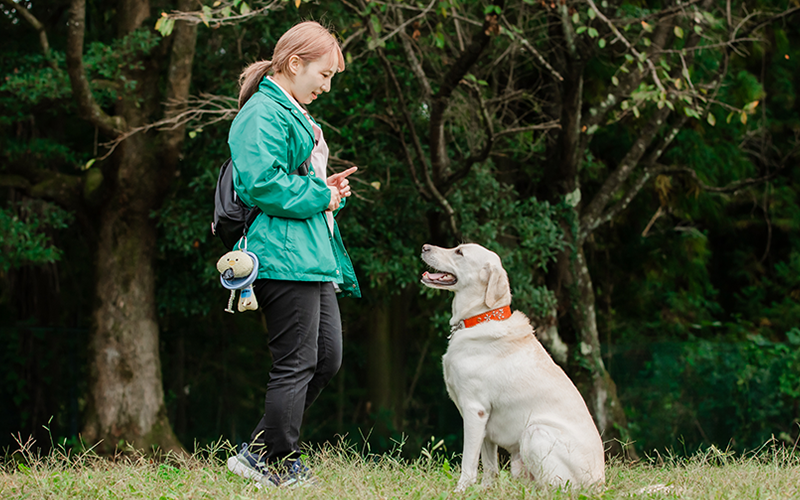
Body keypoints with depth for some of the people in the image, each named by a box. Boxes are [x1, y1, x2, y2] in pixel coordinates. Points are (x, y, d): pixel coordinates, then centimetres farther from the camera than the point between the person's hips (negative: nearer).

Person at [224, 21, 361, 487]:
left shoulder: (292, 114, 23)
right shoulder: (263, 113, -11)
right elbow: (262, 183, -22)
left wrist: (325, 188, 12)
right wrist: (322, 197, -13)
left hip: (312, 256, 11)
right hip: (283, 256, -11)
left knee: (328, 357, 9)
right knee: (297, 363, -7)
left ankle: (259, 452, 15)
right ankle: (281, 465, 4)